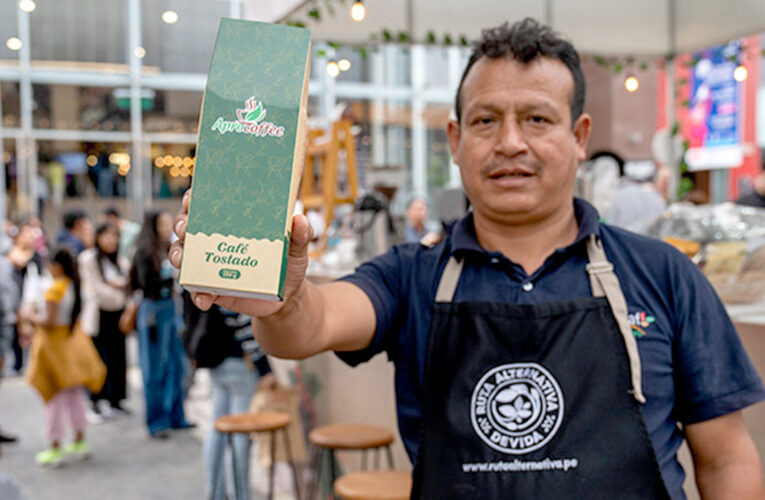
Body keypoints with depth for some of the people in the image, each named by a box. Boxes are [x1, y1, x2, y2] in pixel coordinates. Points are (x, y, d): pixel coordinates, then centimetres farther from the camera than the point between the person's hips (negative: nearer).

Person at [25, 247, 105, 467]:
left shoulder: (54, 289, -20)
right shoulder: (75, 286, 1)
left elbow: (49, 322, -24)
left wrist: (34, 317, -5)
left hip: (55, 344, -7)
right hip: (74, 340, 7)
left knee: (55, 398, 2)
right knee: (75, 395, 16)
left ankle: (55, 448, 9)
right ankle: (80, 442, 26)